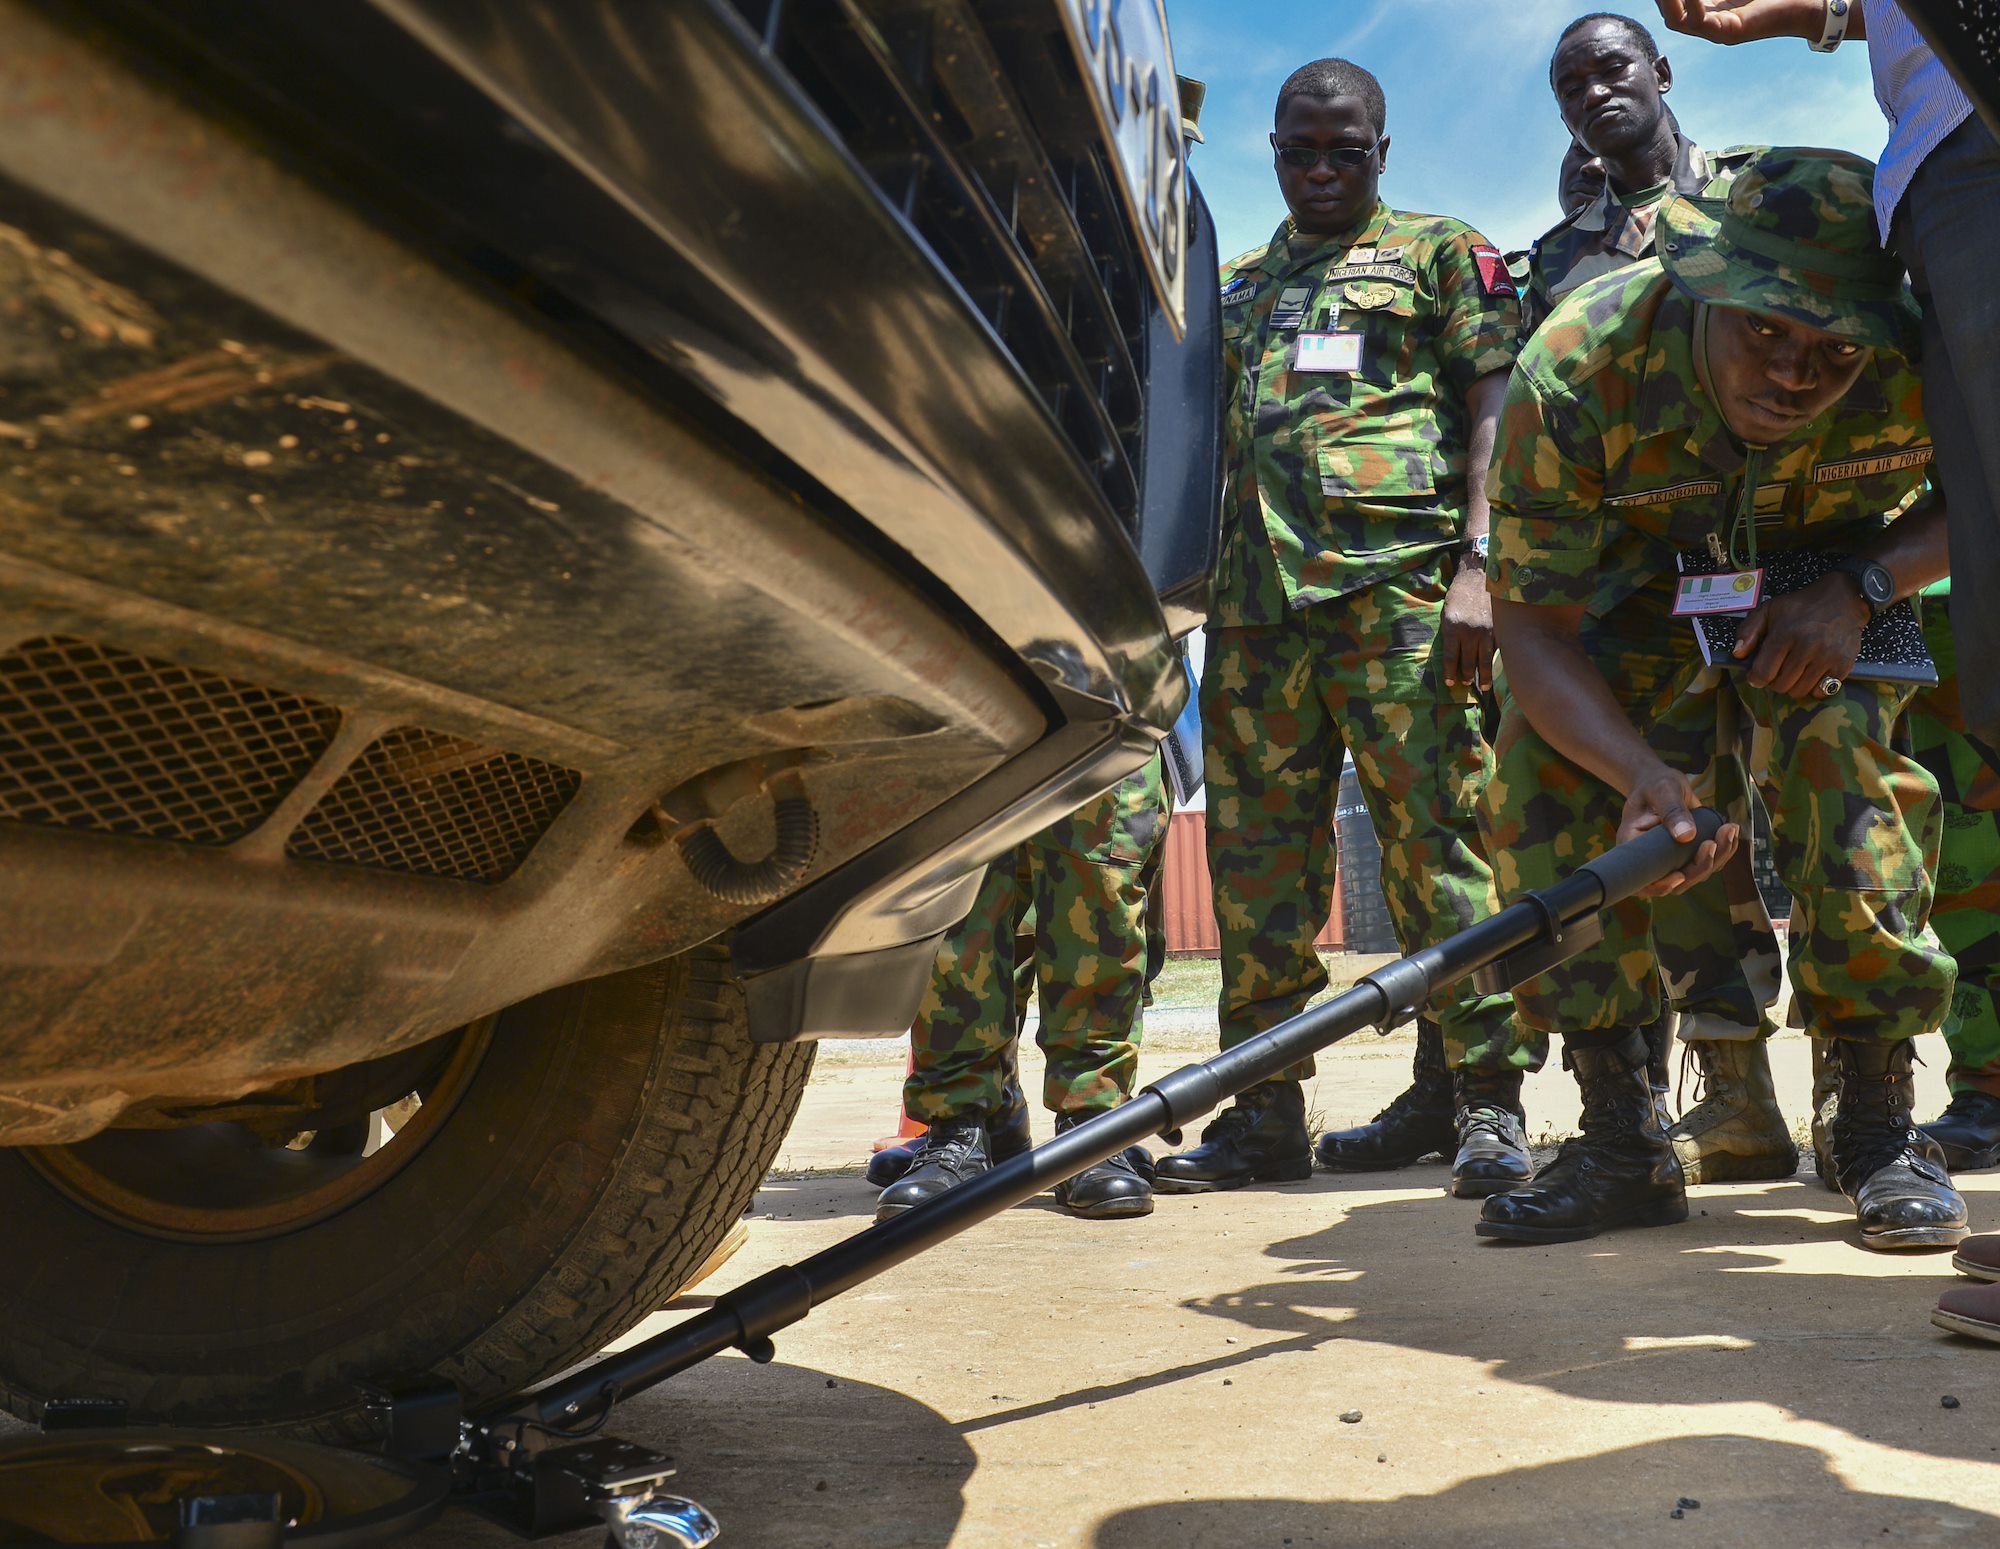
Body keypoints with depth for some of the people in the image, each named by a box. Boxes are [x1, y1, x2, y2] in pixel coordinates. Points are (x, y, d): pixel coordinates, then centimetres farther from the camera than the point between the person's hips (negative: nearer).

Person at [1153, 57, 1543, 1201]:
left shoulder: (1443, 251, 16)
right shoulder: (1239, 285, 28)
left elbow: (1494, 408, 4)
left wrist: (1477, 561, -10)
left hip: (1400, 582, -4)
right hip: (1257, 595, 5)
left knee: (1437, 832, -7)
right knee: (1259, 852, 2)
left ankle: (1482, 1101, 0)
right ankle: (1265, 1107, 9)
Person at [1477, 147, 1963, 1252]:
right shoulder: (1572, 373, -35)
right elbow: (1531, 621, -29)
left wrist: (1857, 591, -27)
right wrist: (1642, 772, -46)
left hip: (1839, 588, 0)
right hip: (1638, 595, 0)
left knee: (1839, 744, -28)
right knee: (1538, 775, -20)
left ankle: (1881, 1122, -13)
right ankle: (1623, 1140, -10)